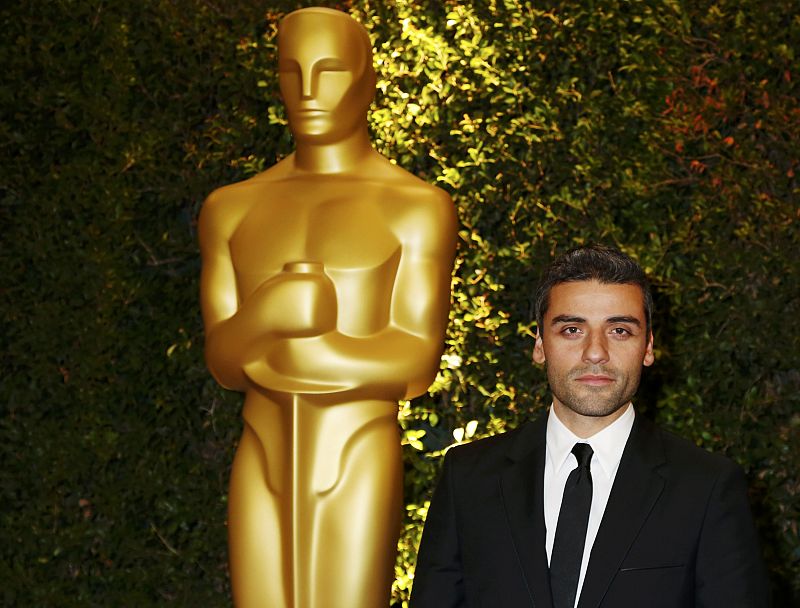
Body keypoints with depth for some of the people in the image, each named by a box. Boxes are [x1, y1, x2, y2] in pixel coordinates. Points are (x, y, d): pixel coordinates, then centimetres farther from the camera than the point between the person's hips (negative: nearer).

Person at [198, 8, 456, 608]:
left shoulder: (418, 206, -4)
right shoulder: (232, 208, 10)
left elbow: (417, 366, -11)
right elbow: (223, 361, 1)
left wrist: (263, 352, -9)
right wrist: (265, 317, -24)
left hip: (358, 470, -4)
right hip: (264, 473, 4)